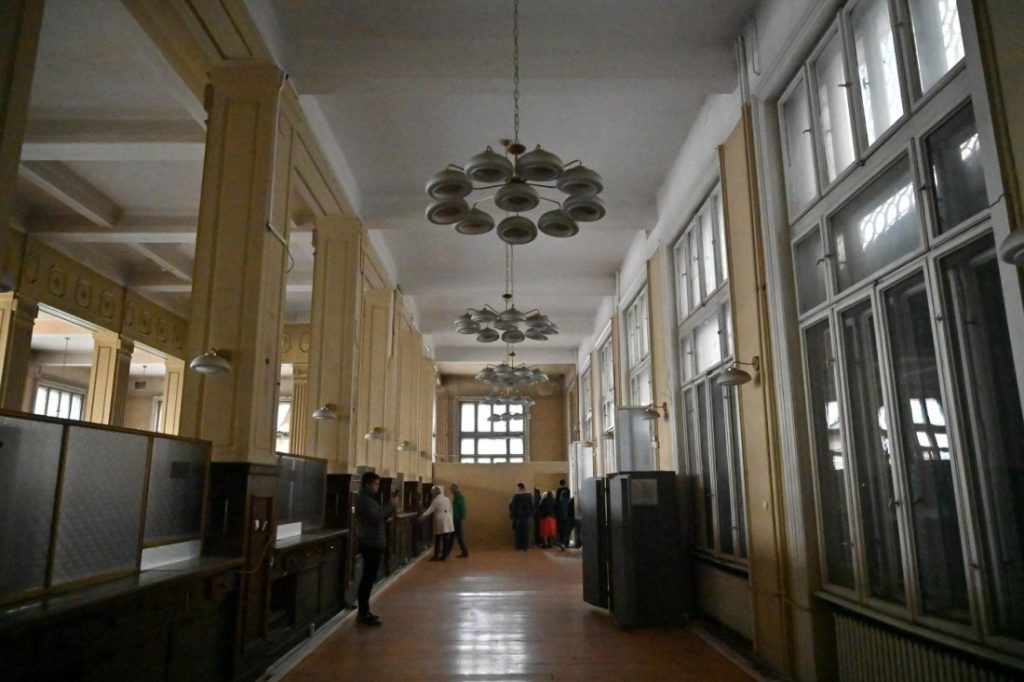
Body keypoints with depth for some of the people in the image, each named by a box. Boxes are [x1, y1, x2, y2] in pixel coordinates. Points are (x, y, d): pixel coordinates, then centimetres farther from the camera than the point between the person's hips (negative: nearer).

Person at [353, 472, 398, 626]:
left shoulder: (369, 499, 18)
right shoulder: (364, 500, -15)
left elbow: (380, 518, 17)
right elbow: (377, 517, -26)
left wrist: (391, 505, 4)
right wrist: (391, 505, -16)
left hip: (373, 543, 10)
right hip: (370, 544, -10)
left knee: (368, 579, 13)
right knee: (368, 579, -8)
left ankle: (364, 612, 19)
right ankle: (363, 614, -5)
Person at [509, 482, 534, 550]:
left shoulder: (516, 496, -13)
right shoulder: (529, 496, -2)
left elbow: (513, 506, -9)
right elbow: (532, 506, 1)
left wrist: (512, 514, 2)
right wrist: (531, 514, 10)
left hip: (518, 516, -3)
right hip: (526, 515, 3)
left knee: (518, 532, 9)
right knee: (526, 531, 9)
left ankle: (519, 546, 11)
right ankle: (525, 546, 8)